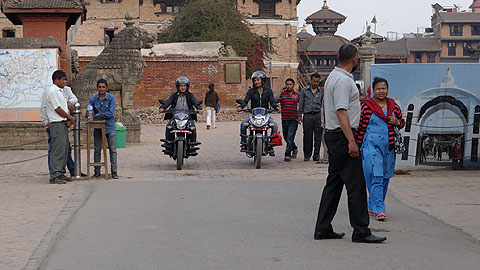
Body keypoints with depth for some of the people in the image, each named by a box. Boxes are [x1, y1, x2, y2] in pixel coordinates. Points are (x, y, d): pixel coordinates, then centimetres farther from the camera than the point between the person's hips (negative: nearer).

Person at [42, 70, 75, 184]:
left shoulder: (60, 91, 19)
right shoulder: (51, 92, -12)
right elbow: (58, 109, -15)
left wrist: (68, 120, 4)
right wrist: (70, 118, -4)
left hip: (63, 124, 10)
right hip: (56, 124, -10)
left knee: (64, 149, 11)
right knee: (57, 150, -10)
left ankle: (61, 173, 17)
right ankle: (54, 176, -9)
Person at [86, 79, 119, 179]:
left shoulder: (111, 98, -8)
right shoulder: (93, 99, -1)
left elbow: (111, 113, -15)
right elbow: (89, 112, -1)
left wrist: (97, 115, -19)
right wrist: (88, 114, -25)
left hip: (109, 127, -2)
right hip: (97, 128, 2)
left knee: (112, 150, 0)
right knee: (97, 150, 6)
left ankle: (114, 171, 6)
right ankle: (97, 172, 14)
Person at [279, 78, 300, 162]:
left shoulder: (297, 95, 6)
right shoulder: (282, 94, 6)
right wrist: (281, 91, -11)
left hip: (293, 120, -3)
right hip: (284, 119, 3)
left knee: (290, 137, -12)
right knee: (286, 137, 15)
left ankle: (287, 155, -11)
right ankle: (294, 148, 39)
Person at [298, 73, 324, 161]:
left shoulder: (321, 91, 12)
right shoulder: (304, 91, 10)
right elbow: (301, 104, 10)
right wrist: (300, 115, 2)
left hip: (318, 115, 1)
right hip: (307, 116, -1)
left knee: (318, 137, -2)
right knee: (307, 136, 2)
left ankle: (316, 155, 4)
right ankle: (307, 155, 12)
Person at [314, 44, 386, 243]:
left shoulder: (334, 76, 17)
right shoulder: (343, 80, -16)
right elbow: (341, 112, -23)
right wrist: (351, 141, -26)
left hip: (333, 136, 11)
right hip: (342, 137, -11)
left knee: (334, 184, 12)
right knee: (356, 185, -8)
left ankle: (323, 229, 15)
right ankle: (361, 232, -6)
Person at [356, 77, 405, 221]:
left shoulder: (393, 105, 10)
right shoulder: (366, 105, -4)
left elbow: (402, 122, 21)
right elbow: (359, 125, 0)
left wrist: (397, 122, -3)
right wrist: (358, 144, -2)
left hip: (388, 147, 6)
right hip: (371, 145, -5)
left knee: (385, 178, 10)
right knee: (376, 177, -13)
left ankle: (372, 207, 22)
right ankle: (379, 209, -14)